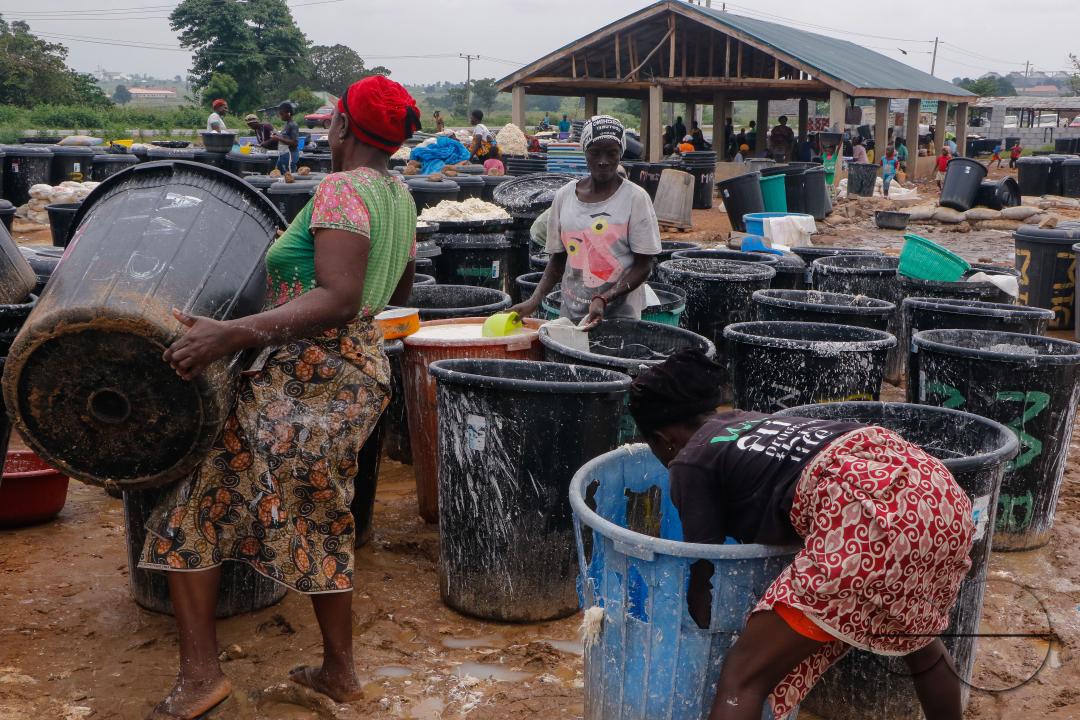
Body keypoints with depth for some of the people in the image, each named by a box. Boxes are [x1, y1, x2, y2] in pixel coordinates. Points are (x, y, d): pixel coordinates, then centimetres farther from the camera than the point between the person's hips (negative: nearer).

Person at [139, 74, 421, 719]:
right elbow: (399, 290, 28)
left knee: (193, 506, -1)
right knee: (321, 521, 18)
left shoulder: (341, 189, -13)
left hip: (308, 374, -9)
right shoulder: (399, 195, 14)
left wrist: (234, 333, -32)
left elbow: (337, 299, -26)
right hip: (361, 371, 9)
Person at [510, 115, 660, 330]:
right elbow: (558, 258, 12)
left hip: (620, 314, -3)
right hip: (571, 313, 3)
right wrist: (534, 300, -2)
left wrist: (603, 299, -19)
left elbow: (644, 265, -6)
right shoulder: (564, 196, 4)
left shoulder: (635, 198, -7)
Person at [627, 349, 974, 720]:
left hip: (867, 513, -8)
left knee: (744, 676, 0)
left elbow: (703, 575, 13)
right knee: (916, 634, 36)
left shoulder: (689, 464, 12)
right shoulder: (753, 420, 33)